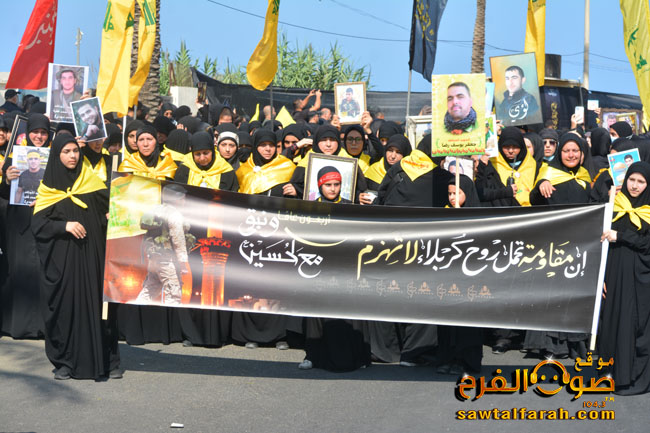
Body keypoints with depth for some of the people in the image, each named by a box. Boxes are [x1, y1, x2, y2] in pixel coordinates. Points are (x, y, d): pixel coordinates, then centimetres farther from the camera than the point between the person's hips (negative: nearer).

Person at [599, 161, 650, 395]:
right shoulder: (613, 206, 5)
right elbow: (602, 240, 3)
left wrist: (620, 236, -17)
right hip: (614, 273, 2)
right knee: (612, 320, 5)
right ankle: (614, 369, 17)